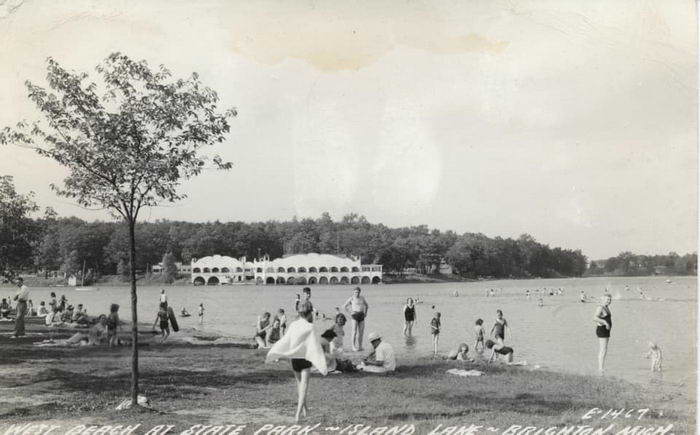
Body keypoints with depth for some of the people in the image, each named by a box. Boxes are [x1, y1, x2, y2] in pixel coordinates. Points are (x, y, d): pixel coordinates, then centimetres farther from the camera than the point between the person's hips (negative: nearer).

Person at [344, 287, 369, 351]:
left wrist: (365, 313, 13)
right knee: (354, 331, -8)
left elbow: (367, 305, 26)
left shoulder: (362, 298, 11)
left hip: (361, 316, 5)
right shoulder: (351, 298, -3)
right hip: (354, 315, -5)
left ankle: (359, 346, 15)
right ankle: (354, 346, -3)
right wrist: (350, 313, -3)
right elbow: (344, 306, 1)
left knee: (361, 332, 5)